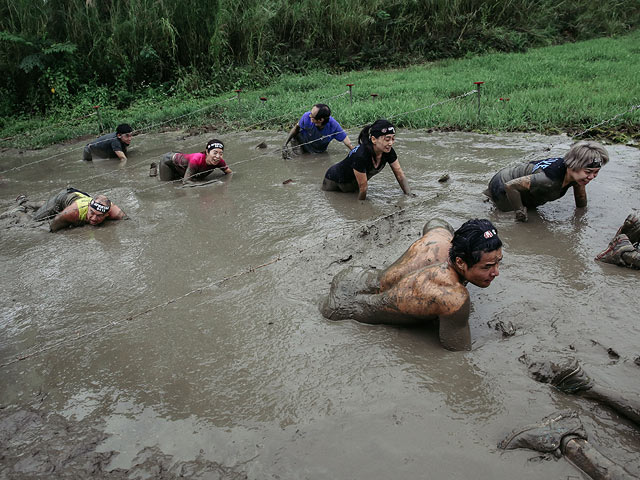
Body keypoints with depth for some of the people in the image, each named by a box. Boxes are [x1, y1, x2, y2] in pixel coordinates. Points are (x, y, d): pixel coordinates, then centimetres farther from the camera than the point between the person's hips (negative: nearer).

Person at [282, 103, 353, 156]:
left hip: (319, 152, 1)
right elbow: (296, 128, -10)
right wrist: (285, 144, -13)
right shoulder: (307, 116, -30)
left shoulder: (333, 126, -32)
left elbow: (349, 144, -26)